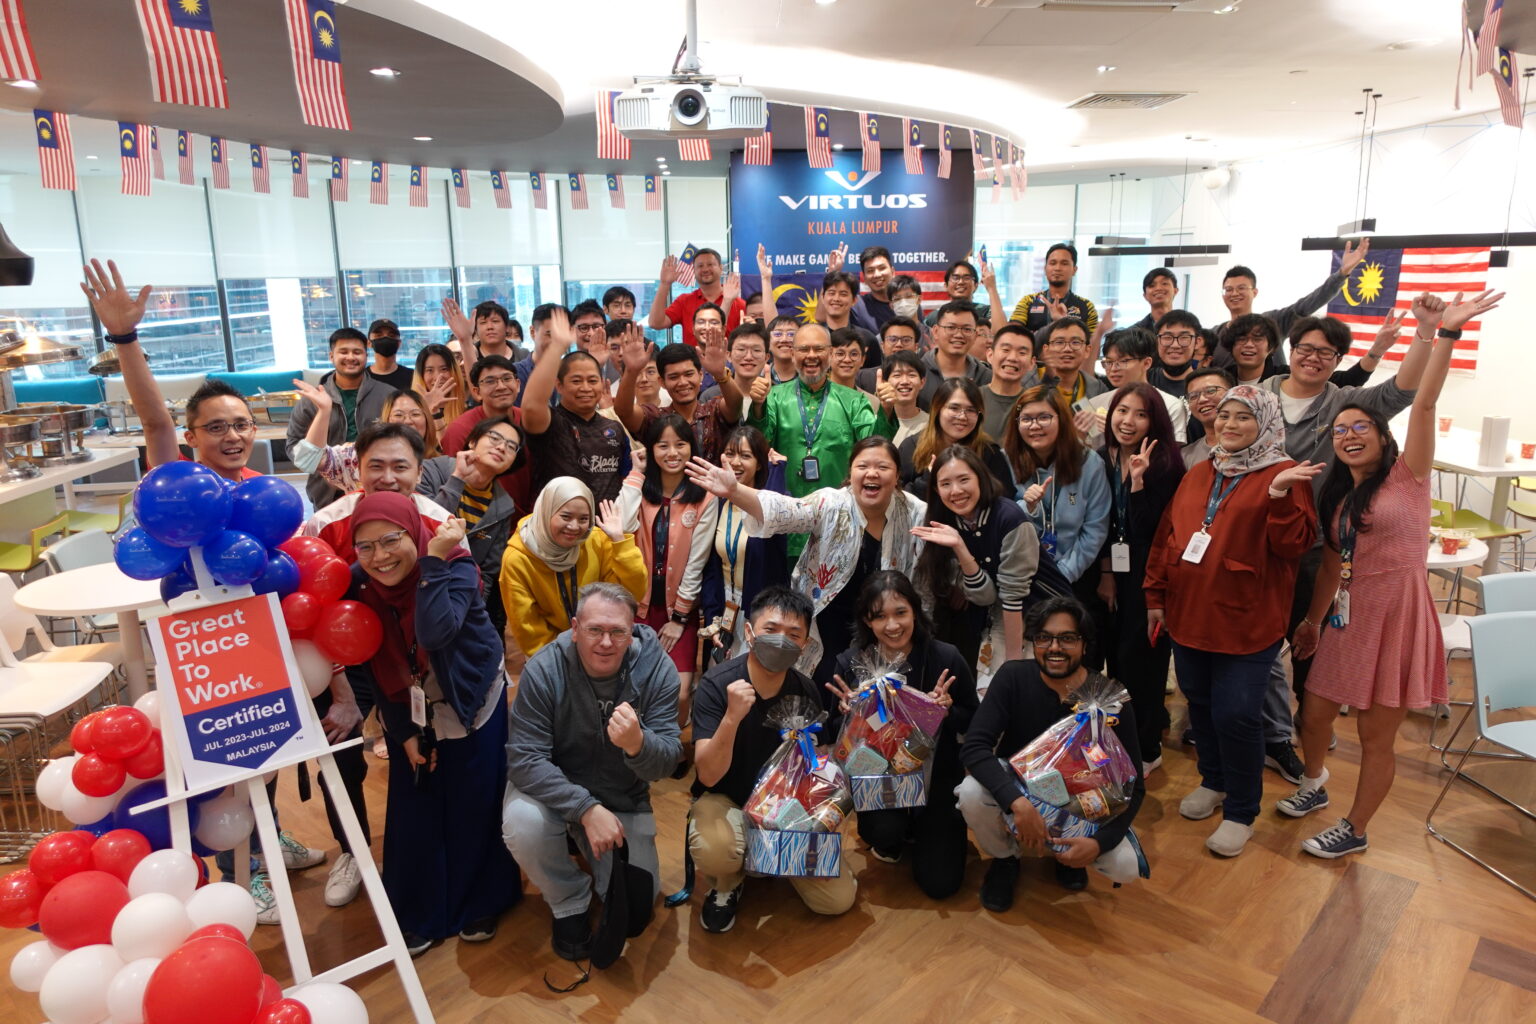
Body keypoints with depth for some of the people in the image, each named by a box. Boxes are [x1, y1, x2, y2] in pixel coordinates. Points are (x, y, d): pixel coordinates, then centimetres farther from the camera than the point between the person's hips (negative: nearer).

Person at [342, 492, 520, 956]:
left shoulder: (456, 569, -24)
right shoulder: (357, 585, -13)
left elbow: (436, 632, -42)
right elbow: (369, 670, -4)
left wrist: (434, 559, -41)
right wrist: (404, 733, -5)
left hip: (471, 708, -3)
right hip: (408, 714, 3)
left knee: (473, 807, 4)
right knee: (412, 813, 7)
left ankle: (479, 905, 26)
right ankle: (417, 916, 26)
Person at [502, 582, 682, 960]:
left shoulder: (657, 670, -19)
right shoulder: (544, 670, -23)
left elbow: (667, 762, -21)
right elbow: (524, 759, -24)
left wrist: (638, 743, -45)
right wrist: (587, 809, -34)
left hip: (623, 799, 2)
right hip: (553, 790, -1)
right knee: (522, 824, -33)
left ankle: (583, 843, 28)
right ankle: (569, 905, -1)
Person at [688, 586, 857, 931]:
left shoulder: (806, 691, -10)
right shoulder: (716, 684, -21)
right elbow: (709, 776, -27)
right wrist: (732, 717, -43)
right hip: (726, 799, -3)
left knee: (838, 899, -9)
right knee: (712, 848, -37)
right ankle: (727, 884, 1)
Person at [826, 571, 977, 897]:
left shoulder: (946, 658, -14)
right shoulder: (850, 663, -10)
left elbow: (974, 722, -3)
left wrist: (948, 710, -24)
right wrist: (847, 712, -23)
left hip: (936, 775, 0)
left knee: (939, 883, -6)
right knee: (883, 831, -31)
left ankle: (923, 830, 29)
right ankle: (893, 837, 10)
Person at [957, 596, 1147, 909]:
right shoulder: (1013, 678, -20)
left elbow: (1133, 785, -14)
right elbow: (973, 747, -29)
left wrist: (1100, 842, -29)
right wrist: (1018, 803, -43)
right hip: (1015, 787, 0)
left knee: (1126, 867, -23)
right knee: (972, 794, -32)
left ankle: (1064, 854, 13)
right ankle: (1004, 859, 2)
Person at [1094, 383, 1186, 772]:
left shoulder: (1164, 464, -14)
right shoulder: (1103, 459, 2)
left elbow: (1148, 530, -20)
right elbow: (1102, 523, 6)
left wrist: (1138, 480, -28)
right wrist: (1105, 572, 4)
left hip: (1149, 575, -5)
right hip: (1115, 570, 5)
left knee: (1137, 656, -1)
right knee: (1115, 654, 11)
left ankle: (1146, 749, 17)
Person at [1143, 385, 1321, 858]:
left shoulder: (1283, 477, -6)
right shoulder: (1198, 475, 11)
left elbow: (1294, 545, -16)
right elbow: (1165, 536, 13)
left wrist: (1280, 496, -30)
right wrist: (1155, 596, 12)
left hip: (1246, 622, -6)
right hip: (1190, 615, 6)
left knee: (1235, 715, -3)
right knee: (1199, 703, 17)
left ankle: (1240, 812, 16)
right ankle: (1214, 781, 39)